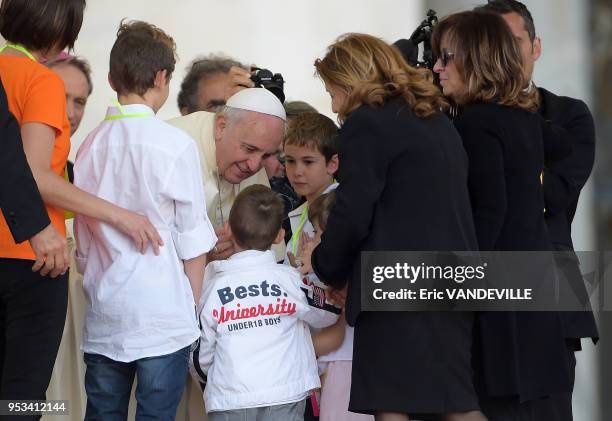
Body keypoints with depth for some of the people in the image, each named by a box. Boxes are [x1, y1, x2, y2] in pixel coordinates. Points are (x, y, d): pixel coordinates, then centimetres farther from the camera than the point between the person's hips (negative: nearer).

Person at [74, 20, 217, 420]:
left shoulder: (91, 144, 6)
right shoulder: (174, 145, -8)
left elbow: (83, 241, 12)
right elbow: (193, 241, -4)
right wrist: (195, 308, 6)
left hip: (102, 318, 5)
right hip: (162, 319, -5)